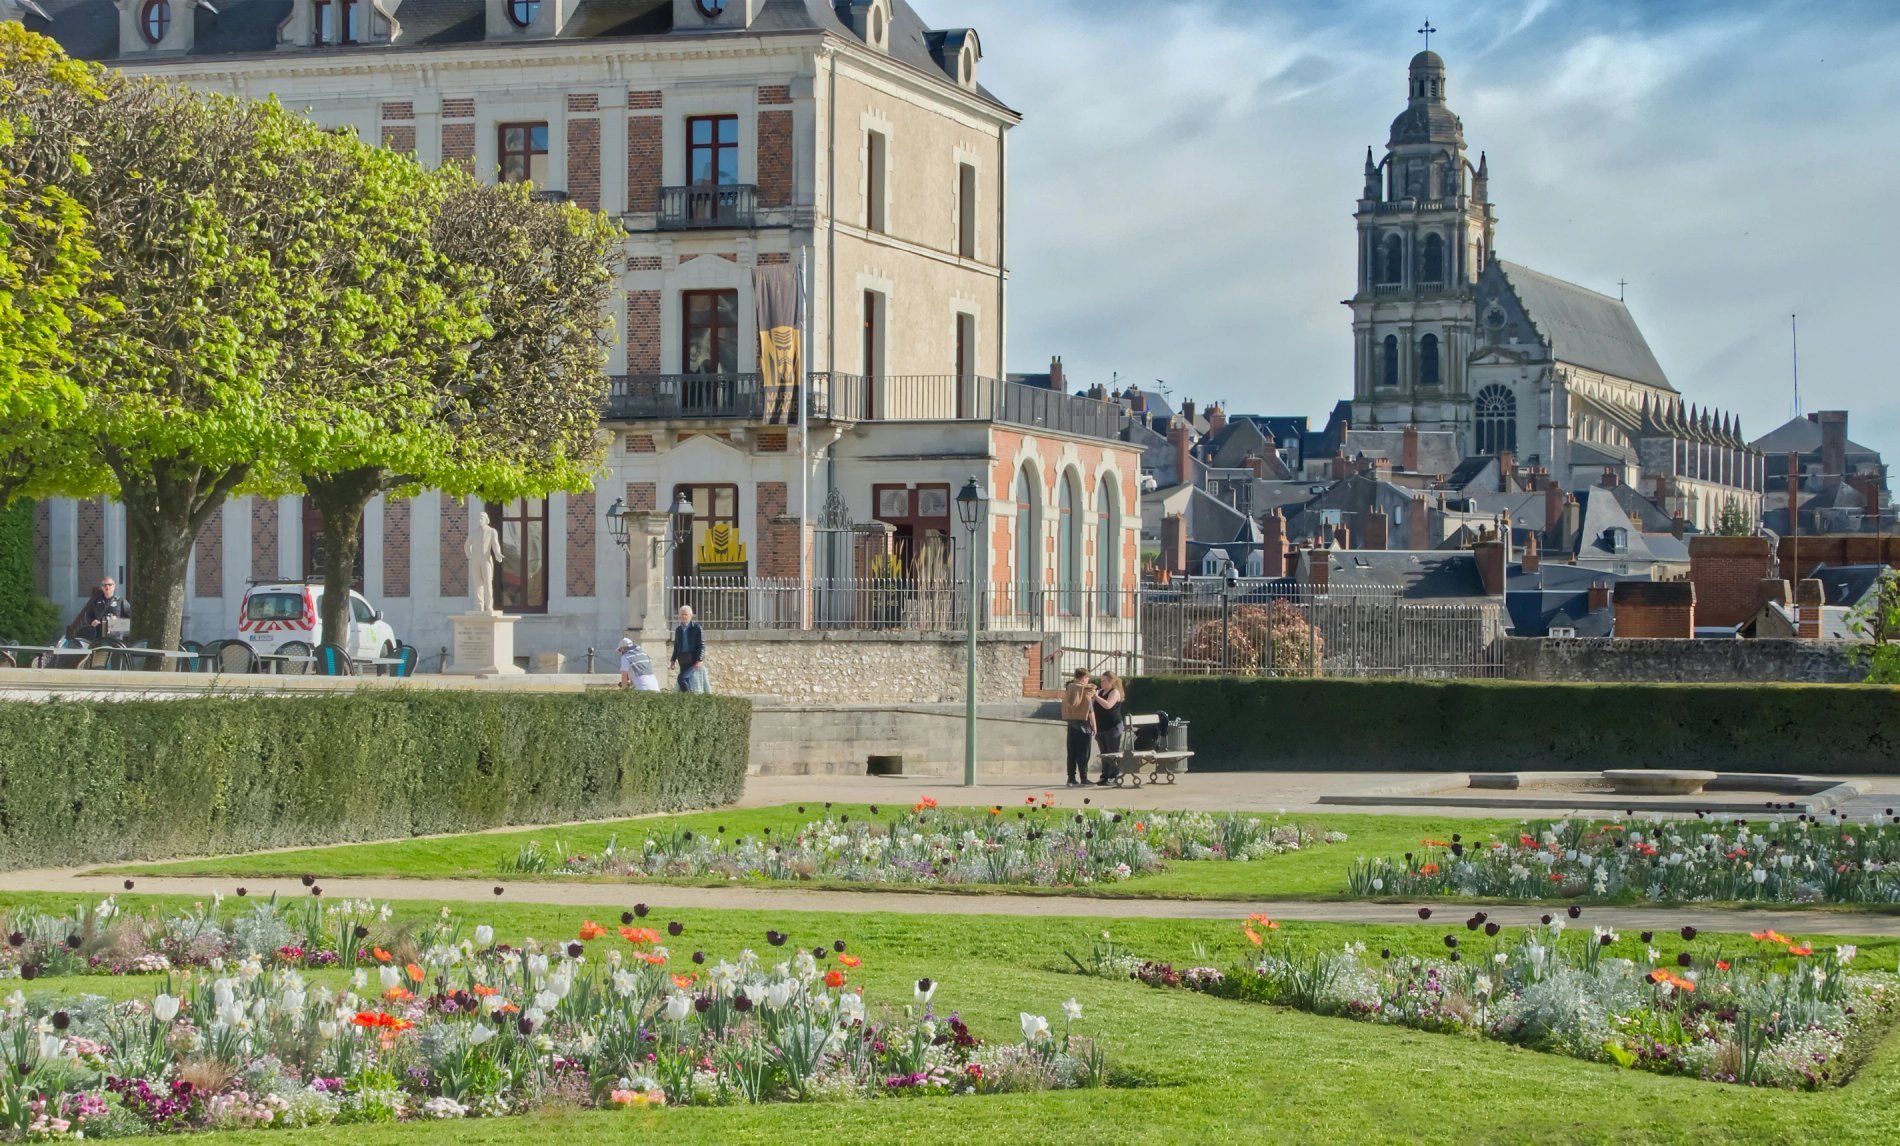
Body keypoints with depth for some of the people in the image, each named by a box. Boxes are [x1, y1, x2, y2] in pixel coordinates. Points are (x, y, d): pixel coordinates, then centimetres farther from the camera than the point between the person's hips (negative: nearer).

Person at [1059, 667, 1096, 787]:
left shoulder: (1069, 689, 8)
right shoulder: (1086, 690, -9)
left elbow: (1068, 705, 10)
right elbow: (1090, 711, -9)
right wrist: (1094, 726, -5)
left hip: (1071, 723, 5)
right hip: (1083, 723, -5)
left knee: (1072, 752, 7)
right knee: (1083, 753, -2)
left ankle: (1072, 778, 7)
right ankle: (1083, 778, -3)